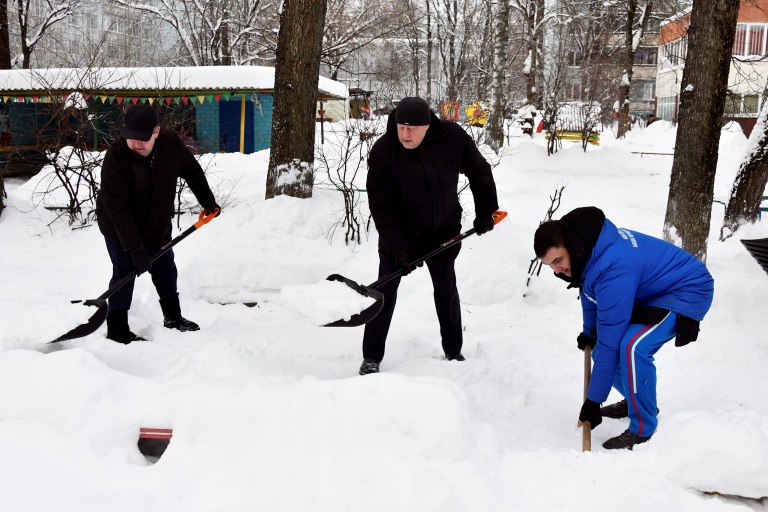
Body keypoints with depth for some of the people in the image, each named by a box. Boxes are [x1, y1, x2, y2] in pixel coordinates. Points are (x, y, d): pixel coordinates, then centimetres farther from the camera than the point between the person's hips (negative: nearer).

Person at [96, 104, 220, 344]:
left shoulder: (171, 143, -17)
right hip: (120, 230, -5)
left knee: (166, 271, 17)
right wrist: (135, 248, -33)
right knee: (124, 274, -4)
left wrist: (208, 202, 11)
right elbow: (117, 207, -31)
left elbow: (192, 171, 4)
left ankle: (173, 317, 36)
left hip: (158, 227, 5)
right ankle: (117, 329, 8)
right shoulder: (115, 157, -30)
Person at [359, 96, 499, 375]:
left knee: (446, 289, 13)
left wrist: (485, 212, 0)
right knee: (385, 291, -2)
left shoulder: (452, 137, -19)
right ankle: (371, 358, 9)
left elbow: (479, 172, -2)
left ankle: (453, 351, 29)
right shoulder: (382, 152, -24)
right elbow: (381, 205, -22)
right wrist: (397, 247, -27)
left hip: (443, 229, 2)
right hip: (399, 233, -2)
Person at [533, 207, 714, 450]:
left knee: (631, 346, -31)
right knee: (601, 351, 2)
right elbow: (590, 290, 12)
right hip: (647, 293, 9)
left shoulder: (614, 270, -38)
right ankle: (638, 401, 29)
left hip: (689, 291, -9)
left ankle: (642, 431, -14)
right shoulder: (585, 245, -12)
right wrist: (588, 332, 24)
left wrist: (593, 402, -26)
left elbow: (609, 342, -33)